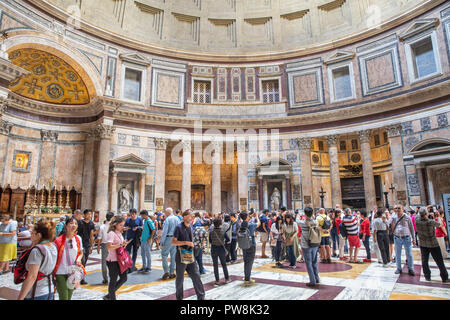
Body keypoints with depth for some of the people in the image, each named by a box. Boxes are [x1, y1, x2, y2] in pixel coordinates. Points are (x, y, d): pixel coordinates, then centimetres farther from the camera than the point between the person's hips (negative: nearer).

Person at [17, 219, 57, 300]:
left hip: (35, 295, -7)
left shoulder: (37, 250, -20)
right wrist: (34, 244, 7)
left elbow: (31, 277, -22)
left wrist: (20, 298, -16)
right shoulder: (53, 247, 1)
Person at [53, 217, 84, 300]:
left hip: (73, 272, 4)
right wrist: (52, 273, -7)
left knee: (69, 296, 15)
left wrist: (79, 259, -6)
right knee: (63, 297, -5)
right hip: (60, 273, -4)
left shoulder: (78, 239, 1)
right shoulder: (59, 240, -11)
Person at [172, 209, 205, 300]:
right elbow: (173, 242, -17)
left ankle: (201, 297, 13)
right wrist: (186, 243, -23)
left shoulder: (190, 227, 8)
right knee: (180, 279, 8)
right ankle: (179, 297, 27)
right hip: (181, 256, -5)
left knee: (196, 275, 3)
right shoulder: (179, 227, -13)